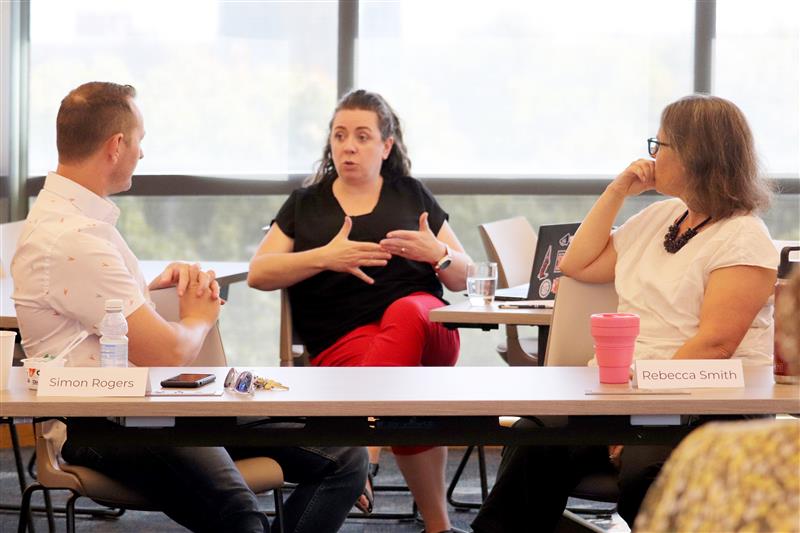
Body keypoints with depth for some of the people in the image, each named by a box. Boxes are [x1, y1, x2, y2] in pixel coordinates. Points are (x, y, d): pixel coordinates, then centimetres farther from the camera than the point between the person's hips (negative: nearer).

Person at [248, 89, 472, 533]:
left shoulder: (412, 195, 21)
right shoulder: (305, 204, 20)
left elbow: (462, 277, 19)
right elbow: (258, 274, 8)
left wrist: (438, 254, -6)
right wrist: (325, 257, -8)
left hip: (424, 320, 0)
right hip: (340, 338, 0)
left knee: (404, 315, -41)